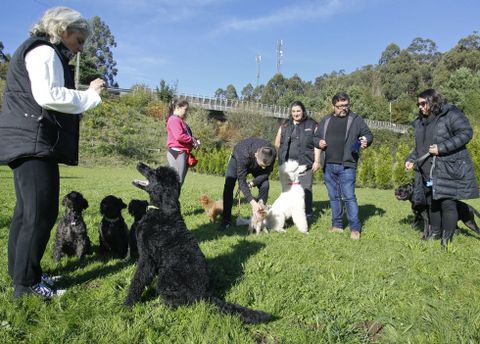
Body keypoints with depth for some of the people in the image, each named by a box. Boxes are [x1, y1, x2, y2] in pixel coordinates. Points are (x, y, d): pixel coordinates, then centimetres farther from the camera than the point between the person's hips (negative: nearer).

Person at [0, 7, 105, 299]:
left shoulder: (39, 52, 26)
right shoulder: (44, 51, -6)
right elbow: (47, 96, -20)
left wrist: (87, 95, 12)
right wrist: (90, 94, -11)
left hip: (28, 143, 11)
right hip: (34, 143, -11)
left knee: (27, 210, 13)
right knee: (42, 212, -9)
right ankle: (26, 283, -2)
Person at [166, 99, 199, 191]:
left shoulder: (180, 120, 22)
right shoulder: (174, 120, -10)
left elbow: (186, 135, 24)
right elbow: (179, 136, -23)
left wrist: (194, 141, 5)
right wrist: (193, 140, -11)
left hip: (183, 153, 10)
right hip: (177, 152, -10)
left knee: (180, 181, 11)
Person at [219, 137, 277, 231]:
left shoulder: (272, 153, -36)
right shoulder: (244, 155, -46)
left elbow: (267, 172, -19)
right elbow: (241, 181, -42)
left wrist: (253, 183, -32)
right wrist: (252, 202, -49)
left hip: (256, 165, 3)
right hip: (237, 159, -3)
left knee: (265, 185, -16)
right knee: (229, 186, -19)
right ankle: (226, 220, -10)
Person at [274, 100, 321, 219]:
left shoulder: (312, 125, 4)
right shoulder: (285, 126, 14)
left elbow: (317, 145, -1)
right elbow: (277, 143, 19)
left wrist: (317, 161, -7)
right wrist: (285, 151, 9)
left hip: (305, 163, -3)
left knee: (305, 190, -4)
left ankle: (308, 215, 6)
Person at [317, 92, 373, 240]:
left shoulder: (355, 119, 3)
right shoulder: (325, 121, 13)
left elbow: (368, 134, 5)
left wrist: (366, 140, -17)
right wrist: (319, 143, -1)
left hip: (347, 166, -4)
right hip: (328, 166, 4)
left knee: (349, 196, -8)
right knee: (334, 197, 11)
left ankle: (355, 228, 0)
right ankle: (337, 225, 22)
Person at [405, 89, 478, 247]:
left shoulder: (451, 115, -7)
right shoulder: (421, 122, 15)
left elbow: (466, 133, -15)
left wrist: (442, 147, -21)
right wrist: (411, 159, 6)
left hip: (449, 170, -7)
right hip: (428, 173, 7)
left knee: (447, 203, -6)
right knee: (432, 203, 13)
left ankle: (447, 239, 5)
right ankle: (435, 233, 29)